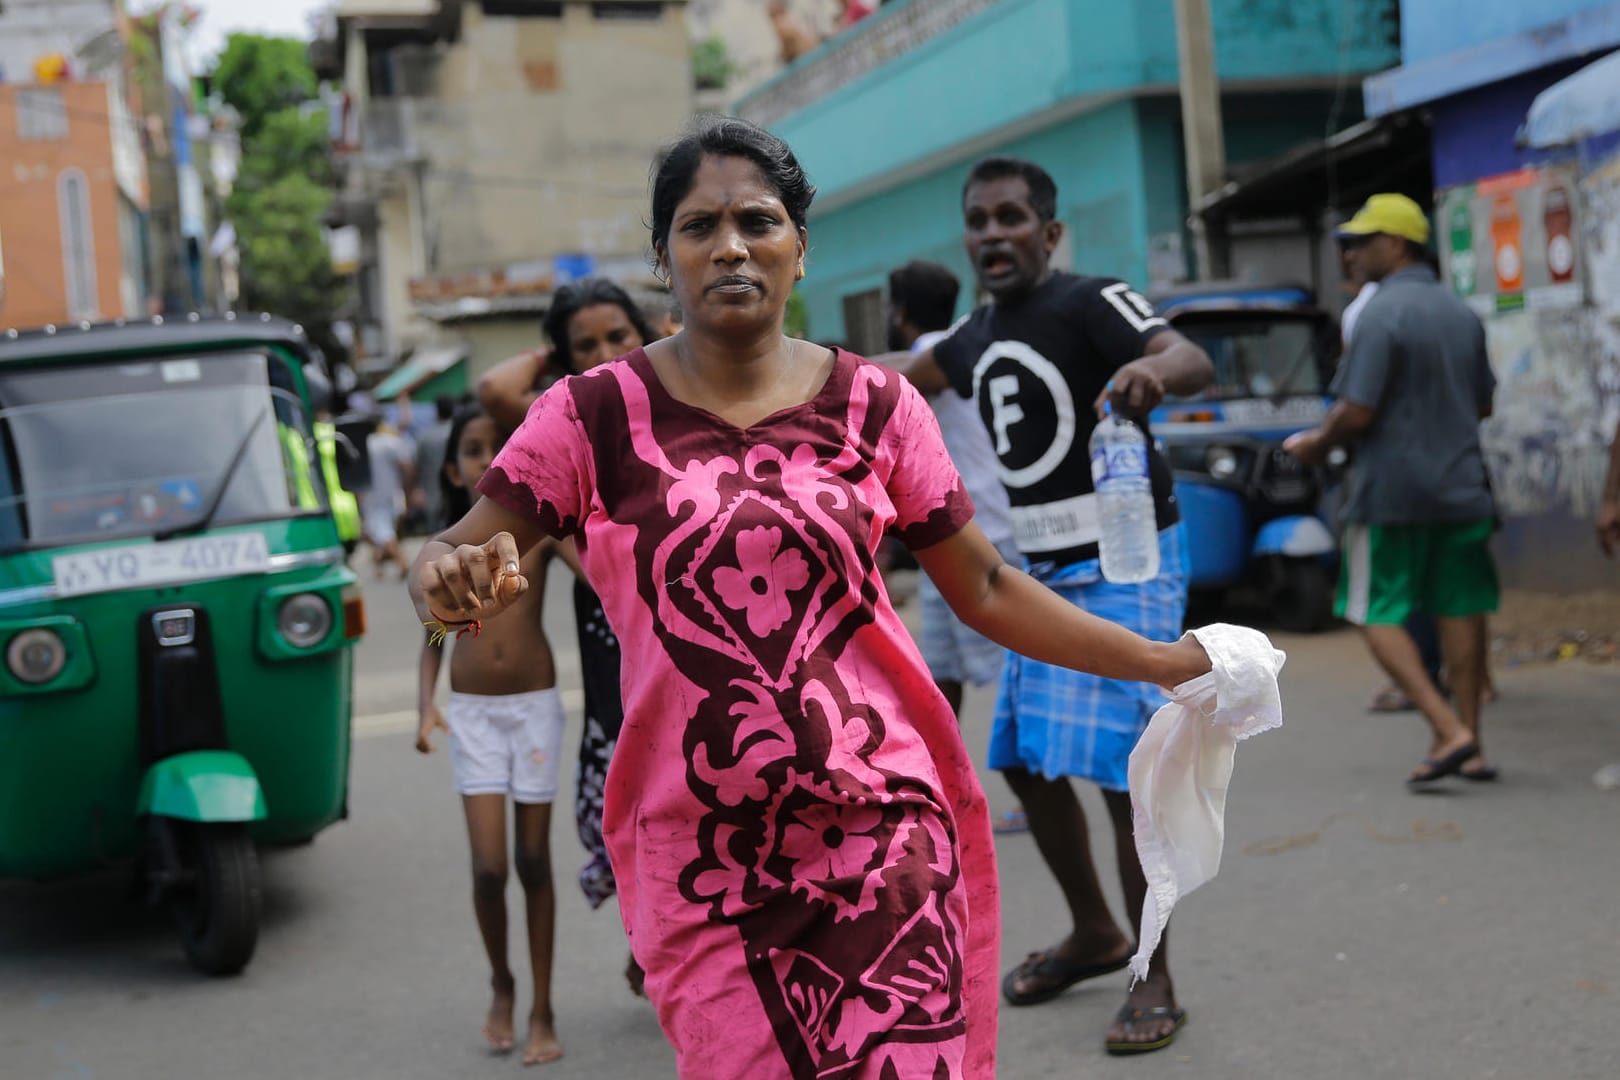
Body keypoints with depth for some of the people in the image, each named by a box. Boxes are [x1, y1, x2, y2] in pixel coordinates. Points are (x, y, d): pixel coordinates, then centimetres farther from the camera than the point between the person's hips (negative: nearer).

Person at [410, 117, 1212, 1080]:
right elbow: (446, 559, -2)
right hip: (705, 862, -1)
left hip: (883, 834, 1)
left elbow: (985, 588, 10)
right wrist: (453, 578, -26)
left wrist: (1164, 662, 8)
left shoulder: (873, 406, 4)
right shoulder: (598, 414, -1)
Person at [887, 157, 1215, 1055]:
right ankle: (1093, 935, 32)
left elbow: (1194, 360, -31)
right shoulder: (975, 338, 9)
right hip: (1044, 572, 8)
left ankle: (1155, 983, 1)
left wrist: (1156, 367, -53)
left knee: (1120, 768, -12)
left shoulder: (1090, 304, -14)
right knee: (1025, 761, 12)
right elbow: (916, 375, 31)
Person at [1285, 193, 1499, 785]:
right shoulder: (1461, 313, 10)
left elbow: (1356, 412, -19)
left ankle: (1449, 730, -10)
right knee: (1460, 611, 10)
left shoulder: (1383, 314, -14)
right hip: (1460, 486, 7)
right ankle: (1469, 746, 14)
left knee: (1378, 614, 2)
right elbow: (1483, 403, 18)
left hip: (1391, 491, -7)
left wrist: (1317, 443, -1)